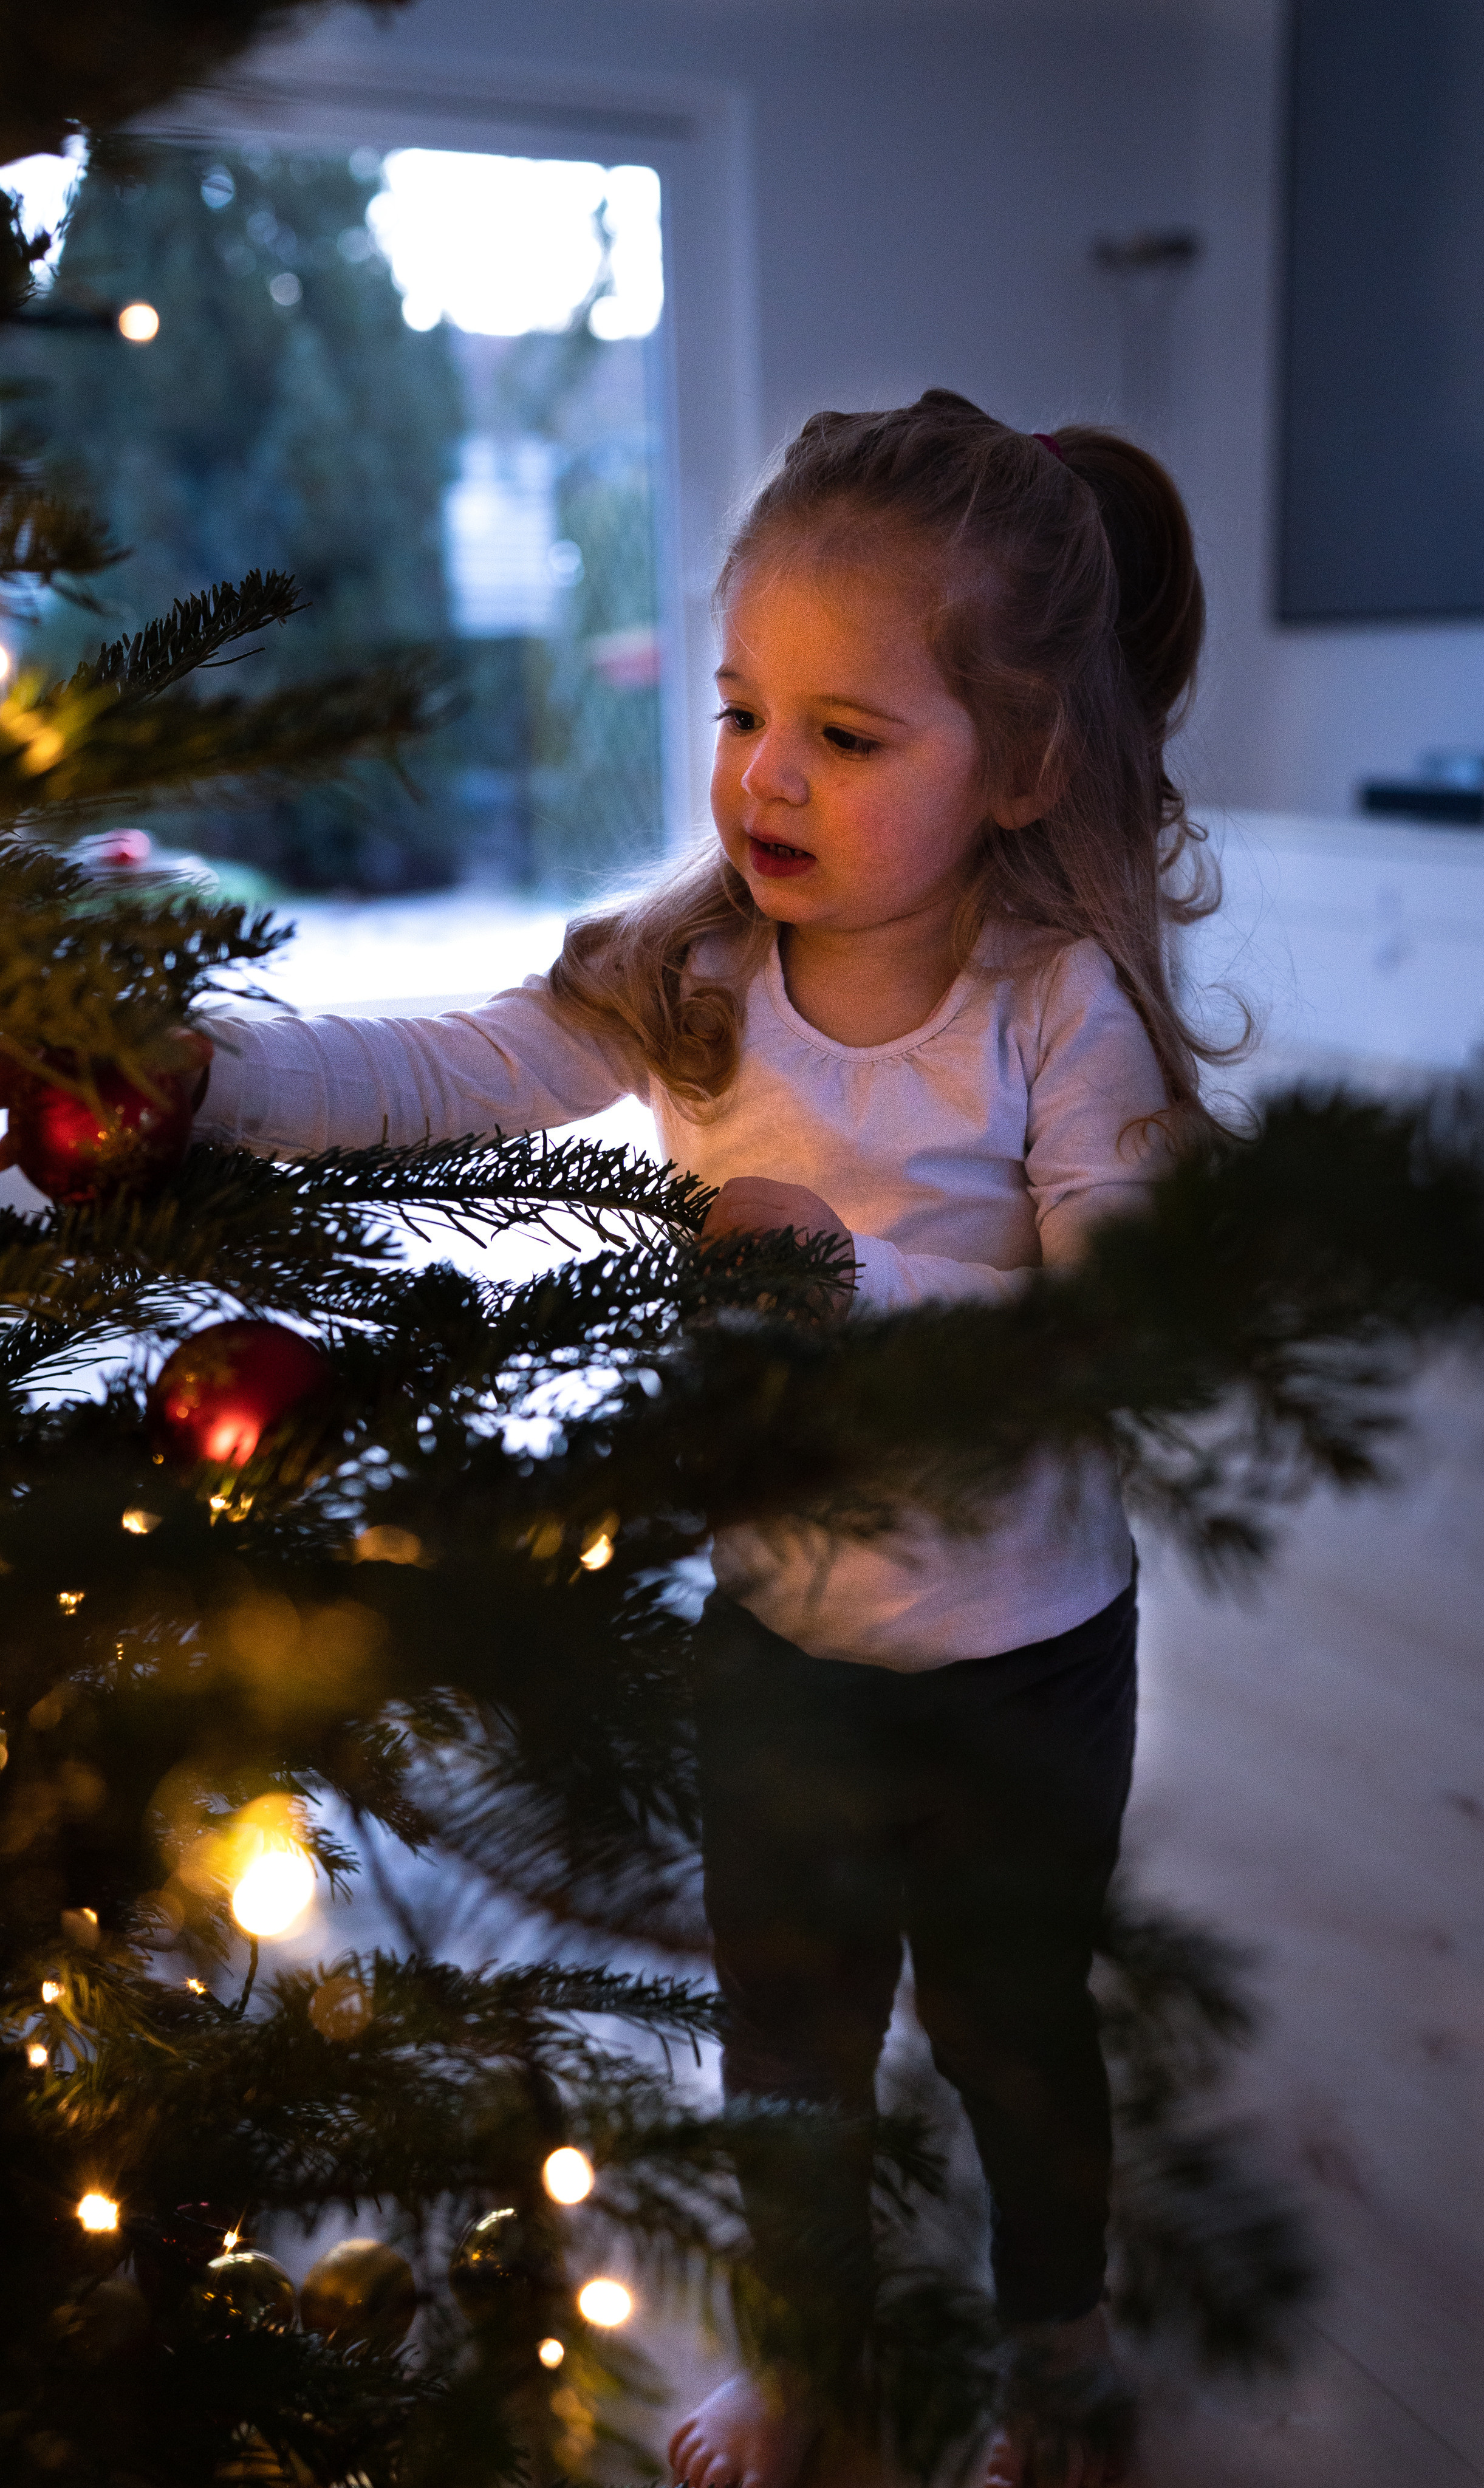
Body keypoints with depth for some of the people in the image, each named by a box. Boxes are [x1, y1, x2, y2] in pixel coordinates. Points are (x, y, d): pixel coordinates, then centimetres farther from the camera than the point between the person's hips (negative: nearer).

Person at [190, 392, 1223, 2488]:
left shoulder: (1066, 1006, -21)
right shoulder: (690, 965, -11)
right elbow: (441, 1075, -19)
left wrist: (867, 1273, -35)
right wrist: (193, 1075, -34)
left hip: (1020, 1658, -3)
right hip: (774, 1625, 4)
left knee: (1011, 2019, 21)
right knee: (787, 2024, 24)